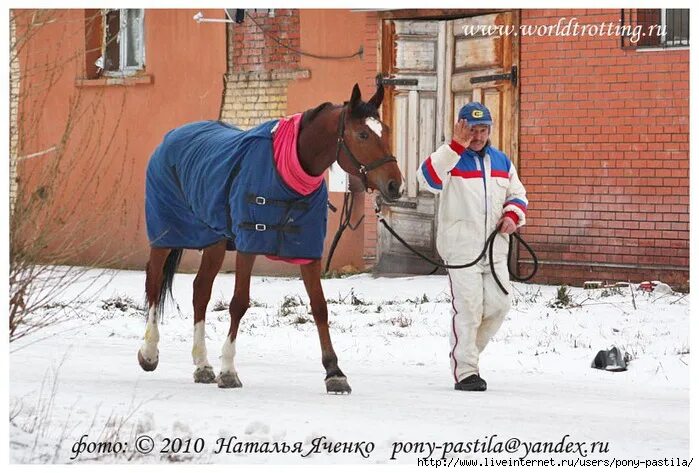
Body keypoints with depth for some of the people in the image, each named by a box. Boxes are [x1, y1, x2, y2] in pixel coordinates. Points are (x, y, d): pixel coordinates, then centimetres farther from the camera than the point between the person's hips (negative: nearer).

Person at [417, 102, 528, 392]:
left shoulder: (501, 161, 14)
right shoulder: (450, 159, -5)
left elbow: (517, 194, 23)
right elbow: (428, 178, -26)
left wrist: (512, 215, 1)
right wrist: (457, 145, -31)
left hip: (495, 249, 6)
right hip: (461, 246, -6)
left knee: (498, 305, 3)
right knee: (468, 309, -9)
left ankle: (467, 353, 24)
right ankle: (465, 372, -2)